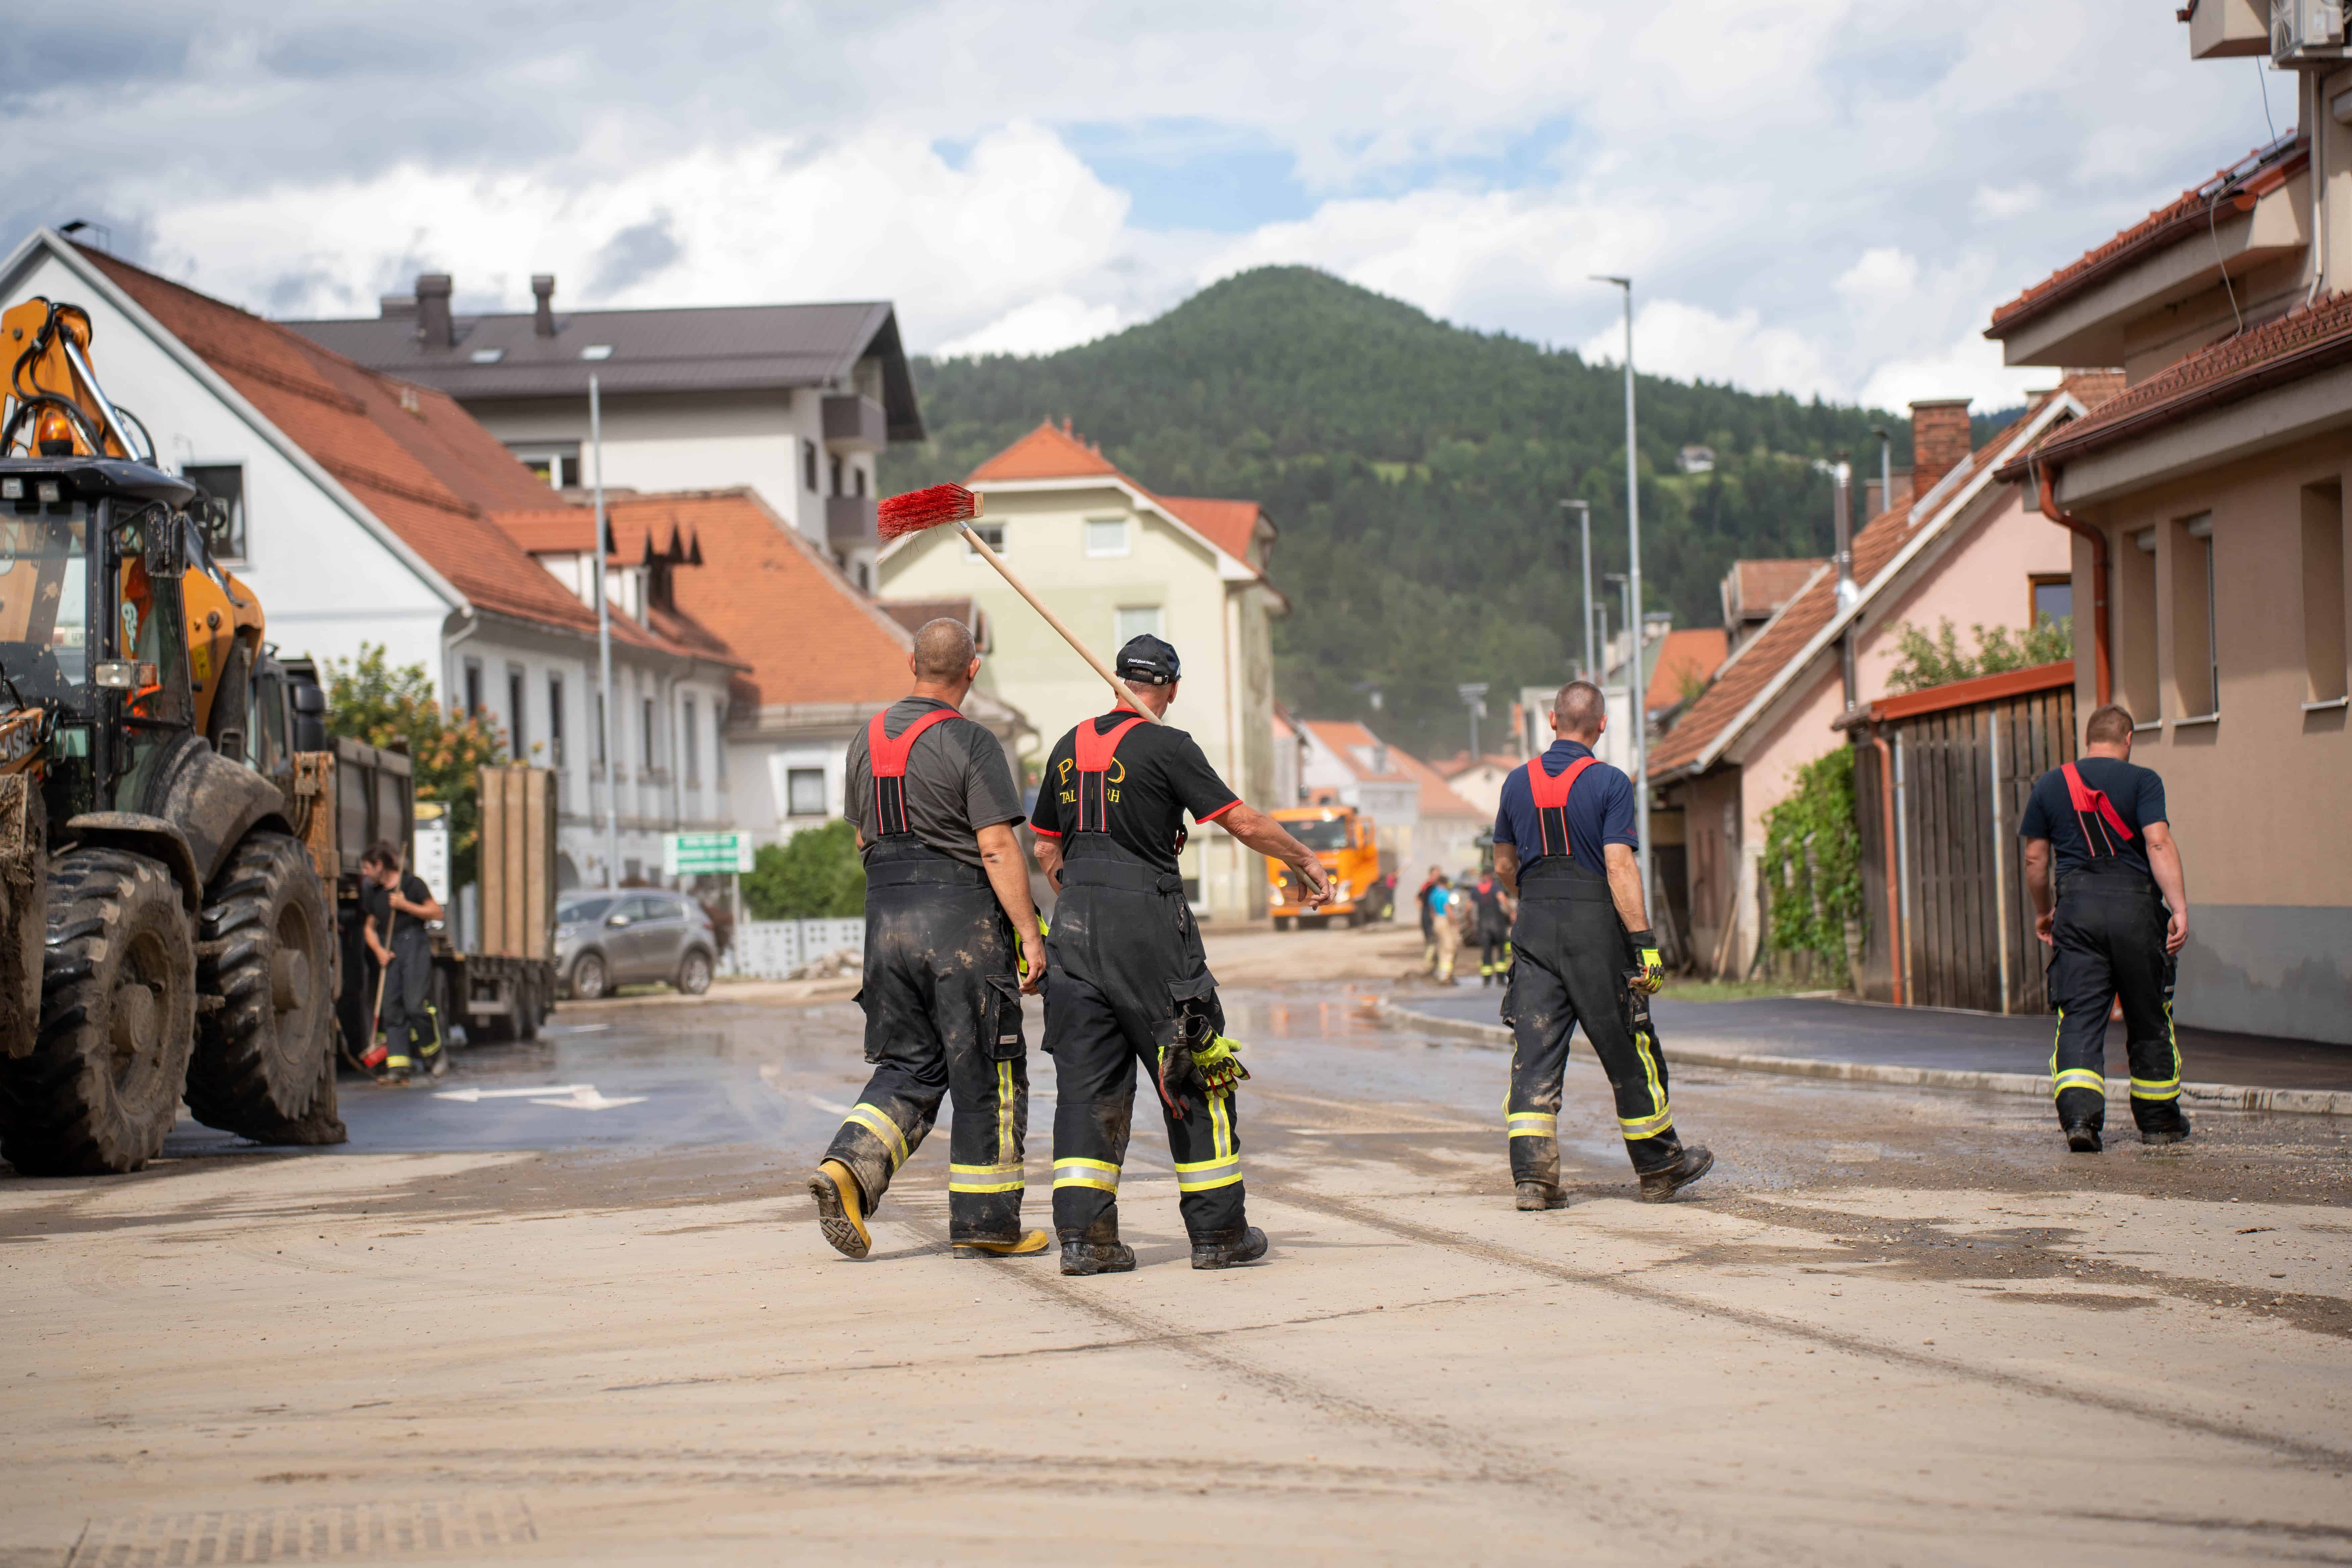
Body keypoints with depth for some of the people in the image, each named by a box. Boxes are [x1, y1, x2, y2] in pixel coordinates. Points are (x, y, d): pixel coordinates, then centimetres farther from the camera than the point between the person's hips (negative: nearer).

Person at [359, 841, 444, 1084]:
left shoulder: (412, 884, -1)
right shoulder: (373, 893, 17)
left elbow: (436, 912, -3)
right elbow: (370, 927, 21)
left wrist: (405, 906, -11)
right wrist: (378, 950, 3)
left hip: (414, 946, -6)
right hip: (389, 952, 6)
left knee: (415, 1005, -14)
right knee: (391, 1008, -3)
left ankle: (434, 1053, 6)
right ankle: (399, 1065, -4)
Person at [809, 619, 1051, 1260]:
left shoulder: (867, 739, 10)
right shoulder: (971, 744, -11)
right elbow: (998, 850, -15)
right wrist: (1030, 938, -12)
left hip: (887, 916, 6)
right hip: (962, 918, -6)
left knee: (909, 1067, 13)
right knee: (986, 1073, 3)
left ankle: (848, 1167, -10)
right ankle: (983, 1223, 7)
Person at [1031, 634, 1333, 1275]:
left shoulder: (1069, 747, 12)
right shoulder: (1167, 747, -6)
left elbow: (1046, 848, 18)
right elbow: (1243, 822, -7)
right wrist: (1307, 861, 6)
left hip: (1077, 924, 6)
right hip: (1149, 921, -5)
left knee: (1087, 1079, 6)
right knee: (1196, 1074, 4)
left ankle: (1083, 1234, -1)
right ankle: (1217, 1229, 7)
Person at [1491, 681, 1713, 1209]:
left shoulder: (1518, 782, 8)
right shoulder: (1609, 783, -7)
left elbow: (1505, 867, 16)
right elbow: (1620, 866, -15)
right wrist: (1645, 944, -15)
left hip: (1533, 928, 4)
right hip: (1595, 927, -4)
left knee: (1535, 1052, 1)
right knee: (1627, 1050, 8)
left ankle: (1533, 1173, -10)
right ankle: (1659, 1168, 19)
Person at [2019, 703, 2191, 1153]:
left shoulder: (2050, 785, 11)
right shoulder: (2142, 780, 0)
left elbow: (2035, 858, 13)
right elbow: (2159, 843, -11)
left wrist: (2043, 911, 27)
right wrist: (2179, 908, -15)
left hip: (2076, 908, 2)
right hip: (2135, 906, -2)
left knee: (2079, 1018, -2)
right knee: (2148, 1018, 12)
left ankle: (2079, 1114, -20)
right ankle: (2158, 1119, 22)